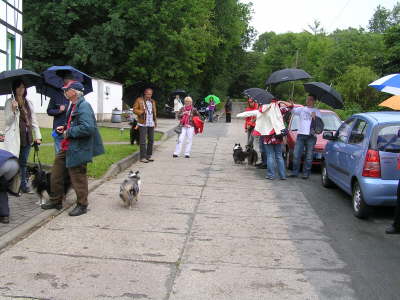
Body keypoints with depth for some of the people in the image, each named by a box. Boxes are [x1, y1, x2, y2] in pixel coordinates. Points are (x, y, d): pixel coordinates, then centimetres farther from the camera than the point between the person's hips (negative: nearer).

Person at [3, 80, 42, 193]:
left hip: (27, 137, 5)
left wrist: (37, 136, 7)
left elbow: (34, 120, 14)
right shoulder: (9, 102, -1)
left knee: (23, 162, 12)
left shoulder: (29, 103, 13)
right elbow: (8, 121, -3)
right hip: (14, 137, -5)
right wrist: (13, 110, -21)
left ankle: (24, 185, 18)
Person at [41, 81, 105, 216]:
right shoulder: (73, 105, 13)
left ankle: (82, 205, 18)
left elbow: (87, 128, -32)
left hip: (78, 149, -10)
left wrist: (69, 132, -22)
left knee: (78, 178, 3)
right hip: (67, 147, 10)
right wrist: (64, 128, 8)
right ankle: (56, 201, 32)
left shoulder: (84, 106, -20)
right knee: (56, 174, 17)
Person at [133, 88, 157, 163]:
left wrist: (155, 121, 16)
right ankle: (143, 157, -3)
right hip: (143, 124, -5)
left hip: (151, 124, 5)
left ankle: (149, 156, 19)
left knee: (151, 140, 9)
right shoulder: (139, 100, 0)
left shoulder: (152, 101, 15)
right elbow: (135, 109, -2)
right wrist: (142, 112, -19)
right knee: (143, 141, -7)